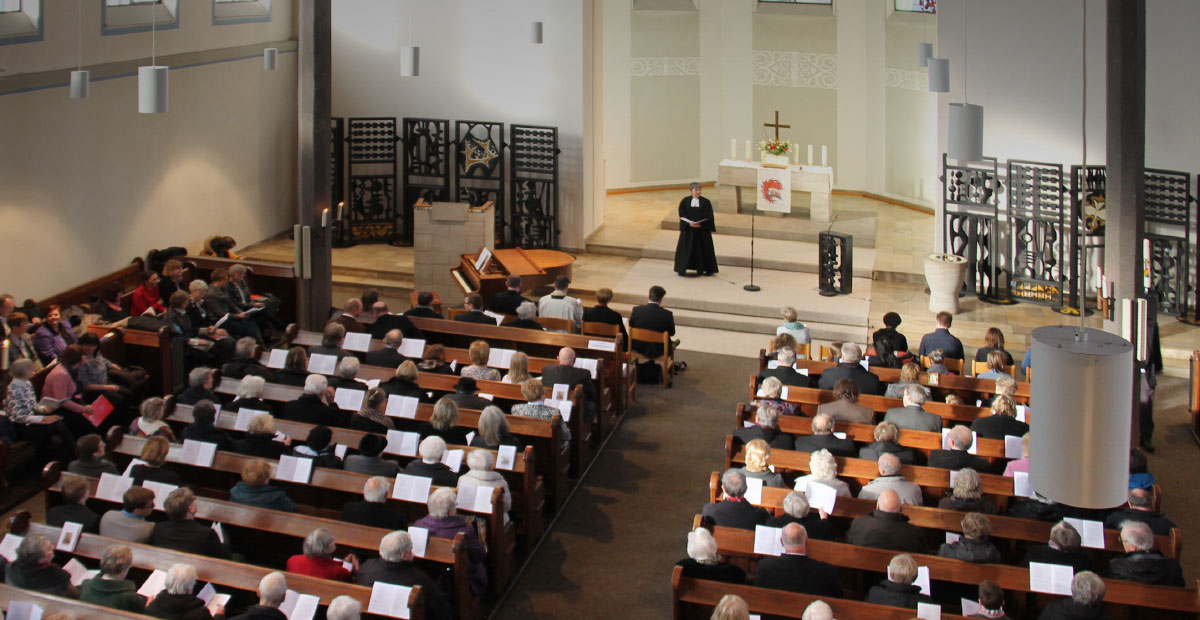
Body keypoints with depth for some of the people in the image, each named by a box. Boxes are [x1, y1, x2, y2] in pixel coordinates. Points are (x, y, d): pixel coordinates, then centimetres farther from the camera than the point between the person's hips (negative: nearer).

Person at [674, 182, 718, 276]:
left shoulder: (705, 202, 0)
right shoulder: (685, 201, 1)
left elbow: (708, 216, -3)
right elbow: (682, 215, -1)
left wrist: (699, 224, -16)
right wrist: (690, 224, -15)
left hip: (702, 229, 0)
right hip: (688, 229, 0)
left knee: (703, 249, 2)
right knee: (685, 248, -1)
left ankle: (701, 269, 11)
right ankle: (682, 269, 6)